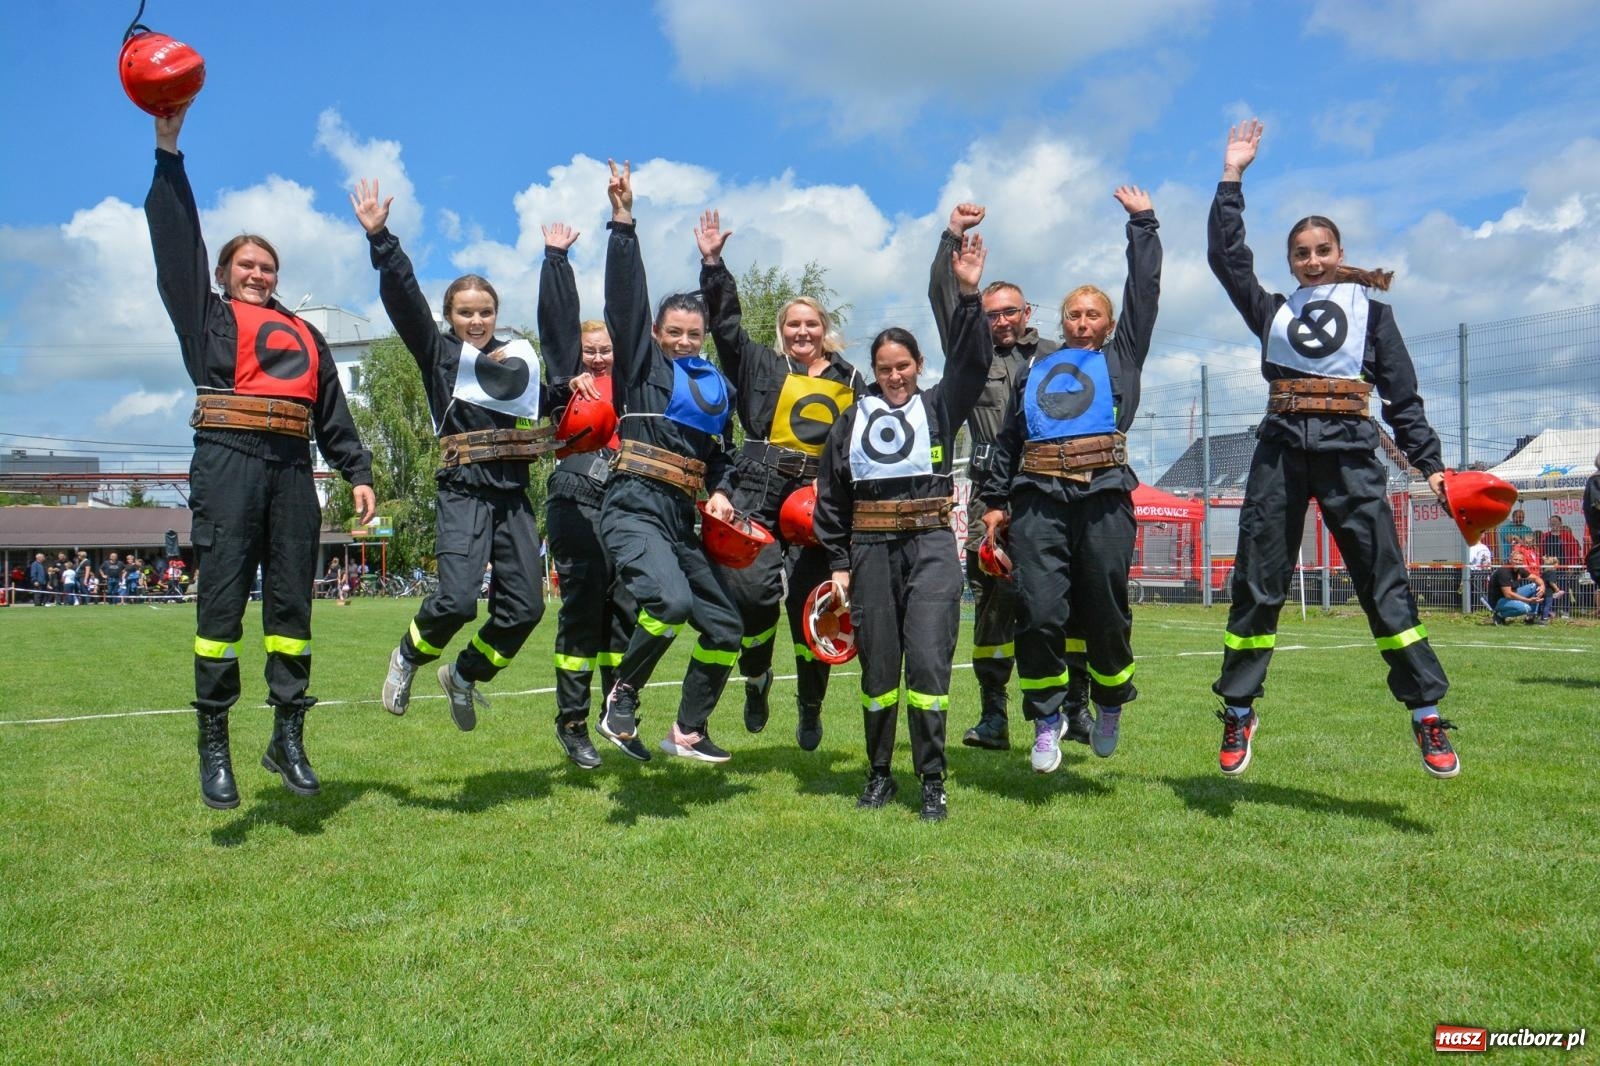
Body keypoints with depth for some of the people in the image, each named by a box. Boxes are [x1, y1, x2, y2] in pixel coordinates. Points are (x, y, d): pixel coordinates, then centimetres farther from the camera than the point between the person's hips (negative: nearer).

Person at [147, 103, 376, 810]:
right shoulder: (206, 316, 18)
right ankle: (213, 745, -4)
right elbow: (177, 242, 9)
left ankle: (288, 738, 7)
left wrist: (358, 473, 7)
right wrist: (169, 148, 6)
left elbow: (333, 411, 19)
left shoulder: (303, 334, 25)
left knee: (292, 599, 1)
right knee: (222, 599, -8)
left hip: (292, 468, 3)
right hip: (227, 460, -3)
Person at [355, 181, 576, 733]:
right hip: (463, 492, -4)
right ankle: (408, 657, 15)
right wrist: (380, 239, -14)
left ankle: (464, 674, 24)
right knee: (456, 599, -17)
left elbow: (554, 404, 21)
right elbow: (403, 299, -5)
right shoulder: (438, 353, 6)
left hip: (513, 495, 4)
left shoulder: (518, 359, 15)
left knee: (525, 605, -1)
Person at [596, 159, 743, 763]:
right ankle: (622, 695, -6)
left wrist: (722, 492, 8)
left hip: (682, 521, 7)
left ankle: (689, 732, 25)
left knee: (725, 628, 8)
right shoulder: (641, 363, 5)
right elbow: (624, 294, -6)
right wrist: (623, 220, -11)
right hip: (634, 510, -7)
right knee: (672, 601, -31)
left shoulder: (718, 387, 19)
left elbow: (723, 454, 28)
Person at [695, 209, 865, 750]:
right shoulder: (762, 366, 14)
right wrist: (713, 265, -1)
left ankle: (810, 707, 20)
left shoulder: (851, 382, 16)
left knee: (810, 604, 1)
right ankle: (756, 676, 14)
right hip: (760, 495, -1)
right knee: (754, 589, -16)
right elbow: (726, 324, 7)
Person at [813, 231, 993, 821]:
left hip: (931, 544, -2)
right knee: (877, 665, 7)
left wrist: (968, 296, -14)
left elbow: (970, 362, -5)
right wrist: (839, 562, 6)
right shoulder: (854, 418, 13)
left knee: (927, 660, -9)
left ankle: (933, 782, 1)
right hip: (870, 549, 2)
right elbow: (830, 494, 11)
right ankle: (879, 776, 20)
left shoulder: (939, 407, 10)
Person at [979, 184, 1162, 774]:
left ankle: (1110, 702, 23)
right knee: (1039, 611, -8)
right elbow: (1007, 438, 23)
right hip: (1037, 498, 1)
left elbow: (1144, 293, 17)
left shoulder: (1121, 359, 22)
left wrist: (1142, 222, 20)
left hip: (1104, 493, -1)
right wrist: (994, 499, 14)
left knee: (1105, 610, 0)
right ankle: (1046, 718, 6)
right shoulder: (1035, 370, 26)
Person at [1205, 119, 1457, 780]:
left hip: (1349, 451, -1)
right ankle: (1238, 711, 9)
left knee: (1383, 581, -5)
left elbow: (1402, 396, 11)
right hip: (1281, 450, 2)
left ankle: (1427, 712, 3)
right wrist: (1232, 177, 11)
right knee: (1257, 581, 0)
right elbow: (1226, 256, 10)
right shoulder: (1273, 311, 17)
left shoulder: (1370, 311, 14)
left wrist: (1429, 463, 3)